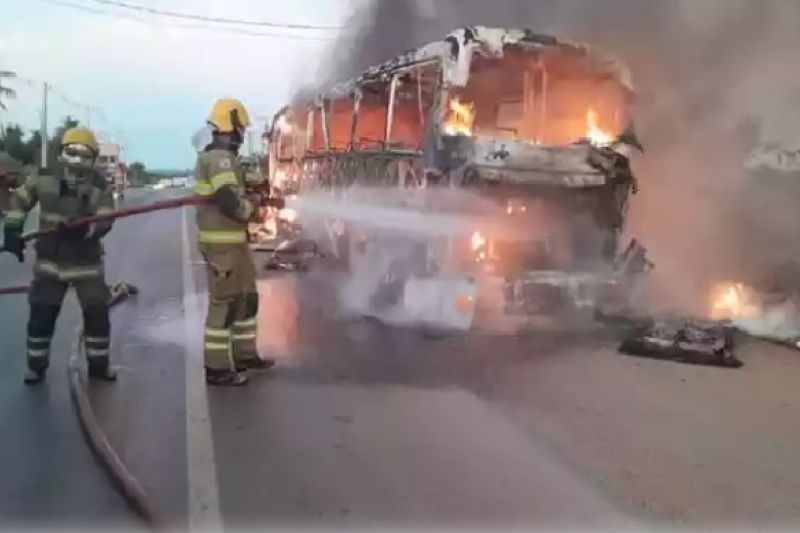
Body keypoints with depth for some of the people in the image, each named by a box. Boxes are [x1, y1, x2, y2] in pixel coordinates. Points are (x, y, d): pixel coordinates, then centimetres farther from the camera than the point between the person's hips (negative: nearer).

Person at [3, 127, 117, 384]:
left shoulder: (99, 186, -8)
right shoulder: (44, 179, -3)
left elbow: (104, 223, -16)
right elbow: (19, 200, 9)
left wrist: (83, 228, -36)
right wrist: (12, 230, 1)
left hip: (86, 262, -1)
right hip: (50, 260, 1)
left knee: (97, 314, 0)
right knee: (41, 315, 4)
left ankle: (98, 364, 18)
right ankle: (36, 365, 23)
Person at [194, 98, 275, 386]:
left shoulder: (217, 155, 15)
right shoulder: (220, 157, -18)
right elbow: (229, 202, -27)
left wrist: (251, 196, 6)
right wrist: (252, 206, -8)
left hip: (233, 240, 10)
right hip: (222, 242, -10)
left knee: (247, 296, 17)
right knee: (224, 303, -3)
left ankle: (245, 354, 28)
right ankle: (216, 368, 5)